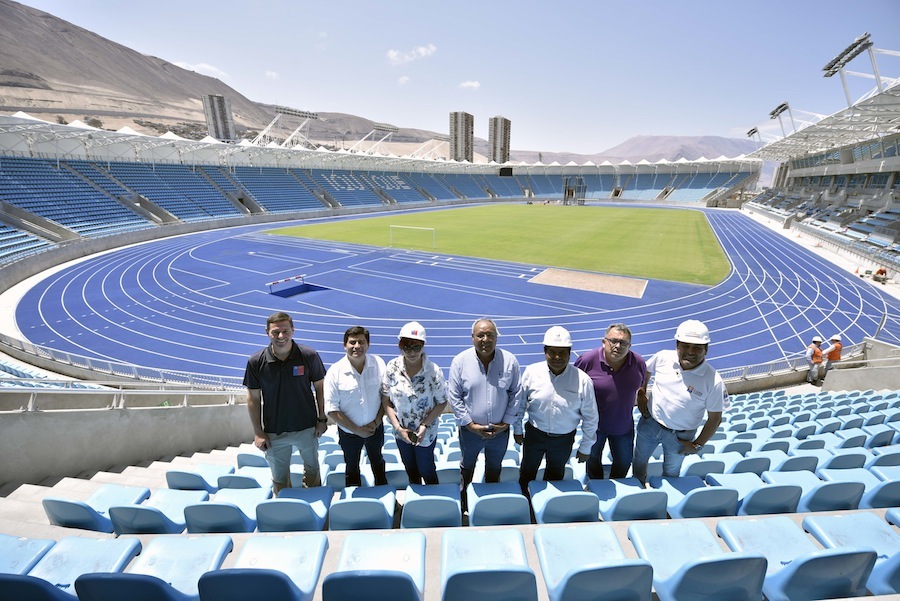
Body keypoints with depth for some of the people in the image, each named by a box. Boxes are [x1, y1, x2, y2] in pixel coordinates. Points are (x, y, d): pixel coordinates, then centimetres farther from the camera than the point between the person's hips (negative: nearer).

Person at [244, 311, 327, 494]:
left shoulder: (309, 356, -15)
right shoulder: (256, 362, -12)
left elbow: (319, 387, -4)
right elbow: (253, 398, -3)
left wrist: (322, 419, -2)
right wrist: (258, 432, -3)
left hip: (307, 428, 0)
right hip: (274, 432, 0)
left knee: (312, 469, 21)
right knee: (279, 478, 18)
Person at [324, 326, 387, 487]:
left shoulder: (379, 364, -15)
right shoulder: (335, 372, -20)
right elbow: (332, 410, -17)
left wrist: (376, 422, -13)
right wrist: (357, 430, -16)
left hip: (375, 429, 2)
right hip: (349, 432, -2)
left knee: (377, 462, 28)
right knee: (352, 469, 22)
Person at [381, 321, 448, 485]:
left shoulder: (433, 371, -22)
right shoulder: (392, 367, -16)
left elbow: (441, 402, -12)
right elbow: (386, 399, -7)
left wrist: (424, 426, -19)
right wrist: (398, 428, -13)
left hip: (426, 434, -3)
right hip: (401, 432, 3)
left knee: (426, 471, 17)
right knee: (410, 469, 26)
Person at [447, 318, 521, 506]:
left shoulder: (510, 361, -12)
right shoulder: (460, 361, -15)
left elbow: (515, 393, -3)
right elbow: (454, 396, -11)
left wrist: (506, 422, -8)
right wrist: (470, 424, -14)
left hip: (500, 431, 1)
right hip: (470, 430, -1)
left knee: (494, 468, 26)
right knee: (467, 466, 25)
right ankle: (463, 498, 51)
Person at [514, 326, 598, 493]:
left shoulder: (582, 380, -20)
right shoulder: (532, 372, -18)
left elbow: (590, 418, -8)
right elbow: (520, 403, -3)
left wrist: (585, 448, -1)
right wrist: (517, 429, 5)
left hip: (564, 440, 0)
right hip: (534, 435, 0)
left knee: (555, 475, 26)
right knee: (527, 472, 23)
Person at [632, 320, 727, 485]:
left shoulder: (714, 381, -24)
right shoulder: (663, 357, -18)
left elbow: (715, 418, -13)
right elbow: (644, 371, 6)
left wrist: (697, 445, -10)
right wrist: (641, 395, 0)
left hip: (680, 436, -2)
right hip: (649, 423, 3)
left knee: (671, 472, 24)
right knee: (640, 460, 25)